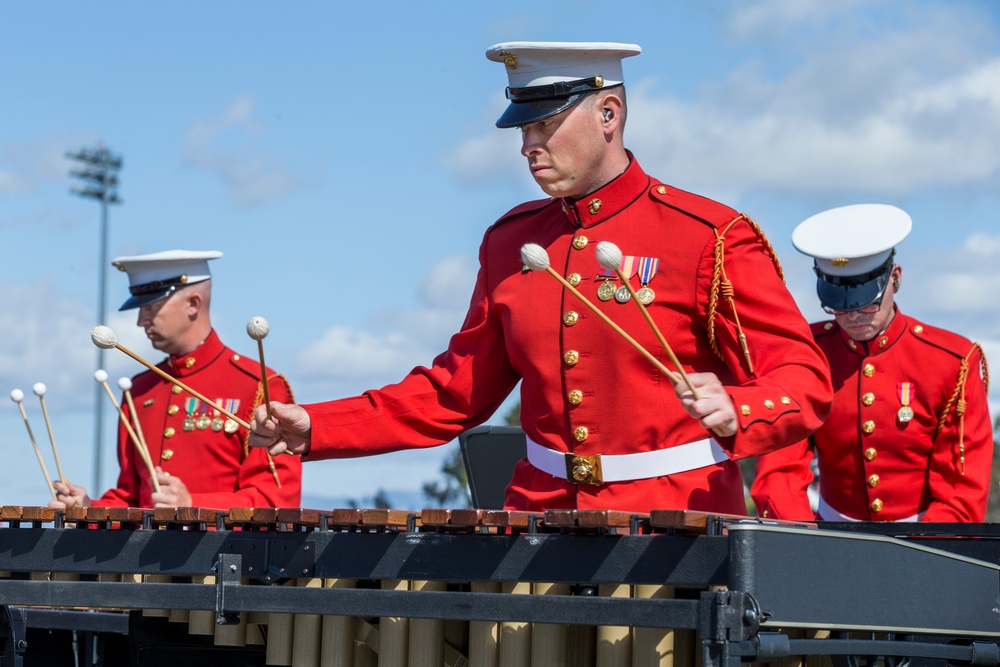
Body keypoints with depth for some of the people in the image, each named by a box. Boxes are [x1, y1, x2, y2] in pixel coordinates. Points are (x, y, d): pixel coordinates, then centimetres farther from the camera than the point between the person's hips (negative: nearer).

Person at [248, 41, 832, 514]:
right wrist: (314, 429, 7)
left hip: (679, 527, -4)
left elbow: (805, 378, -7)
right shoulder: (511, 242, 11)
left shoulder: (710, 238, -5)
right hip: (543, 516, 4)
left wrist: (731, 411, -29)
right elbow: (457, 391, 16)